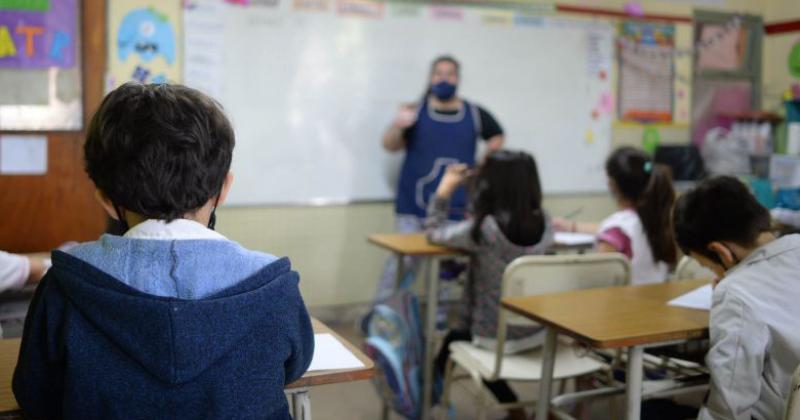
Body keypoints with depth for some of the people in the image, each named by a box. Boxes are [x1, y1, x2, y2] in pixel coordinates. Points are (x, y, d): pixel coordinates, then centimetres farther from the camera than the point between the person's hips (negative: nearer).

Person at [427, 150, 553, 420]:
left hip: (497, 338, -5)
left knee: (454, 340, 27)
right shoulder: (544, 223, -8)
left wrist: (444, 189, 1)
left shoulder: (484, 228, -23)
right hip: (538, 332, 6)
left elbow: (434, 233, -6)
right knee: (465, 333, 32)